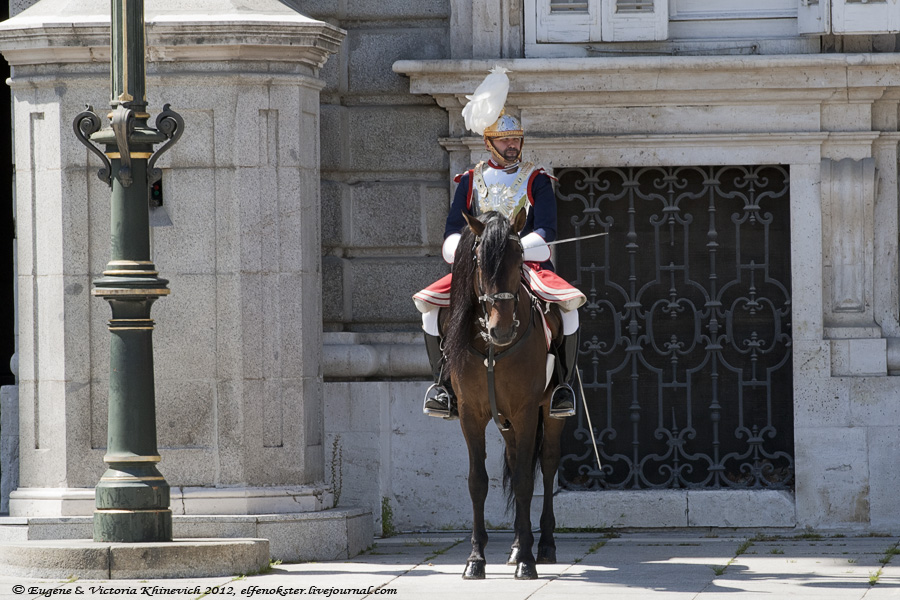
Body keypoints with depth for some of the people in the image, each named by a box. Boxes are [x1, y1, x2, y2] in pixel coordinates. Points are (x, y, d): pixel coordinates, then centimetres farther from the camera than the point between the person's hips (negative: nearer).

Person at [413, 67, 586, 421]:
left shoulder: (536, 181, 7)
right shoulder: (471, 181, 13)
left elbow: (545, 232, -5)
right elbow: (453, 232, 7)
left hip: (529, 263, -2)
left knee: (569, 304, -31)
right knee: (430, 305, -23)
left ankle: (564, 383, -18)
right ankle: (444, 383, -13)